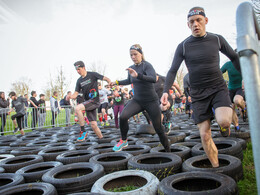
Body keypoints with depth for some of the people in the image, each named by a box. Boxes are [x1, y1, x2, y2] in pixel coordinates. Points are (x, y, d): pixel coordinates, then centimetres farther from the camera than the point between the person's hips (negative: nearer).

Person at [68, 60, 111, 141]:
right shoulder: (79, 80, 13)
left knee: (77, 108, -27)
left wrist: (109, 81, -30)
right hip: (87, 102, 6)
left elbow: (104, 78, -7)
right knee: (93, 125, 3)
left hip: (94, 100, -6)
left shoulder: (92, 75, -1)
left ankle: (83, 131, -18)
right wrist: (70, 97, -13)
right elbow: (76, 93, 9)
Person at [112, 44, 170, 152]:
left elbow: (153, 79, -33)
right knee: (123, 116, -22)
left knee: (158, 129, 1)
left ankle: (168, 151, 22)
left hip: (151, 101, -4)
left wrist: (138, 75, -44)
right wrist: (117, 82, 26)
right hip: (137, 100, 4)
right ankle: (123, 141, 1)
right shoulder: (131, 68, 5)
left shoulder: (146, 65, -13)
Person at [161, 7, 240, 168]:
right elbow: (173, 71, -2)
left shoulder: (217, 39, 2)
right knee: (205, 135, -1)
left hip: (218, 88, 0)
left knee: (223, 120, -28)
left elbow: (234, 58, 16)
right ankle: (216, 167, 19)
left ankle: (225, 124, 10)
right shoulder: (183, 46, -1)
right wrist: (166, 91, -14)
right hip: (198, 94, 0)